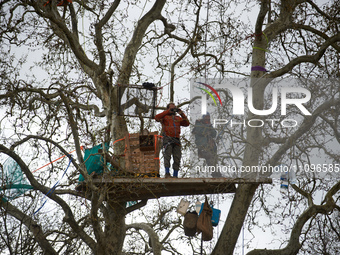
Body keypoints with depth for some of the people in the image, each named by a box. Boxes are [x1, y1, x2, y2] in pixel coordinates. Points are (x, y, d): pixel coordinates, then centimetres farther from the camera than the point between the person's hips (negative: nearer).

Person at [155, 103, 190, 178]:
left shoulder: (178, 118, 24)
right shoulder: (165, 117, 11)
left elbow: (187, 123, 14)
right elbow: (157, 118, -9)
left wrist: (182, 114, 4)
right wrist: (168, 112, -9)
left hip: (176, 140, 4)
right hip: (167, 139, -4)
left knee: (177, 158, -2)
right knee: (167, 155, -19)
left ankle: (175, 175, 1)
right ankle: (167, 173, -23)